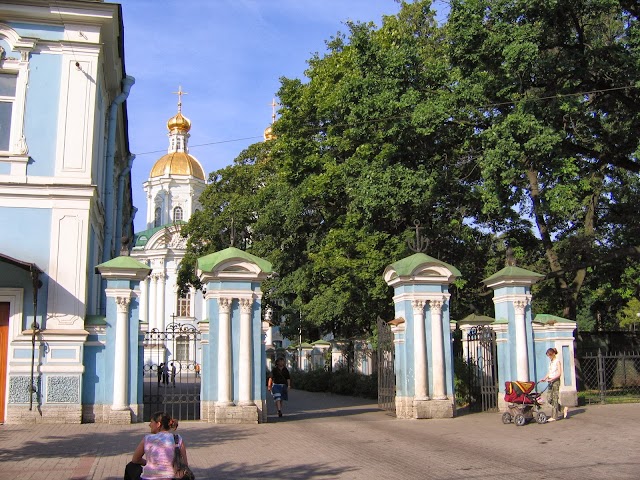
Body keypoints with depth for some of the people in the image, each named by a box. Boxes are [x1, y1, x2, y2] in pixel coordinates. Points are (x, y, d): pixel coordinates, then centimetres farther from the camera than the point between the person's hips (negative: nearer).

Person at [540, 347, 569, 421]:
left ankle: (554, 416, -4)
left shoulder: (557, 361, -7)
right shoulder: (551, 362, 17)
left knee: (555, 398, -6)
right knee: (550, 399, 5)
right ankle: (563, 409, 20)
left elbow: (559, 374, -13)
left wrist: (552, 379, -23)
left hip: (555, 381, -8)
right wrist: (545, 378, 4)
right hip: (550, 381, 8)